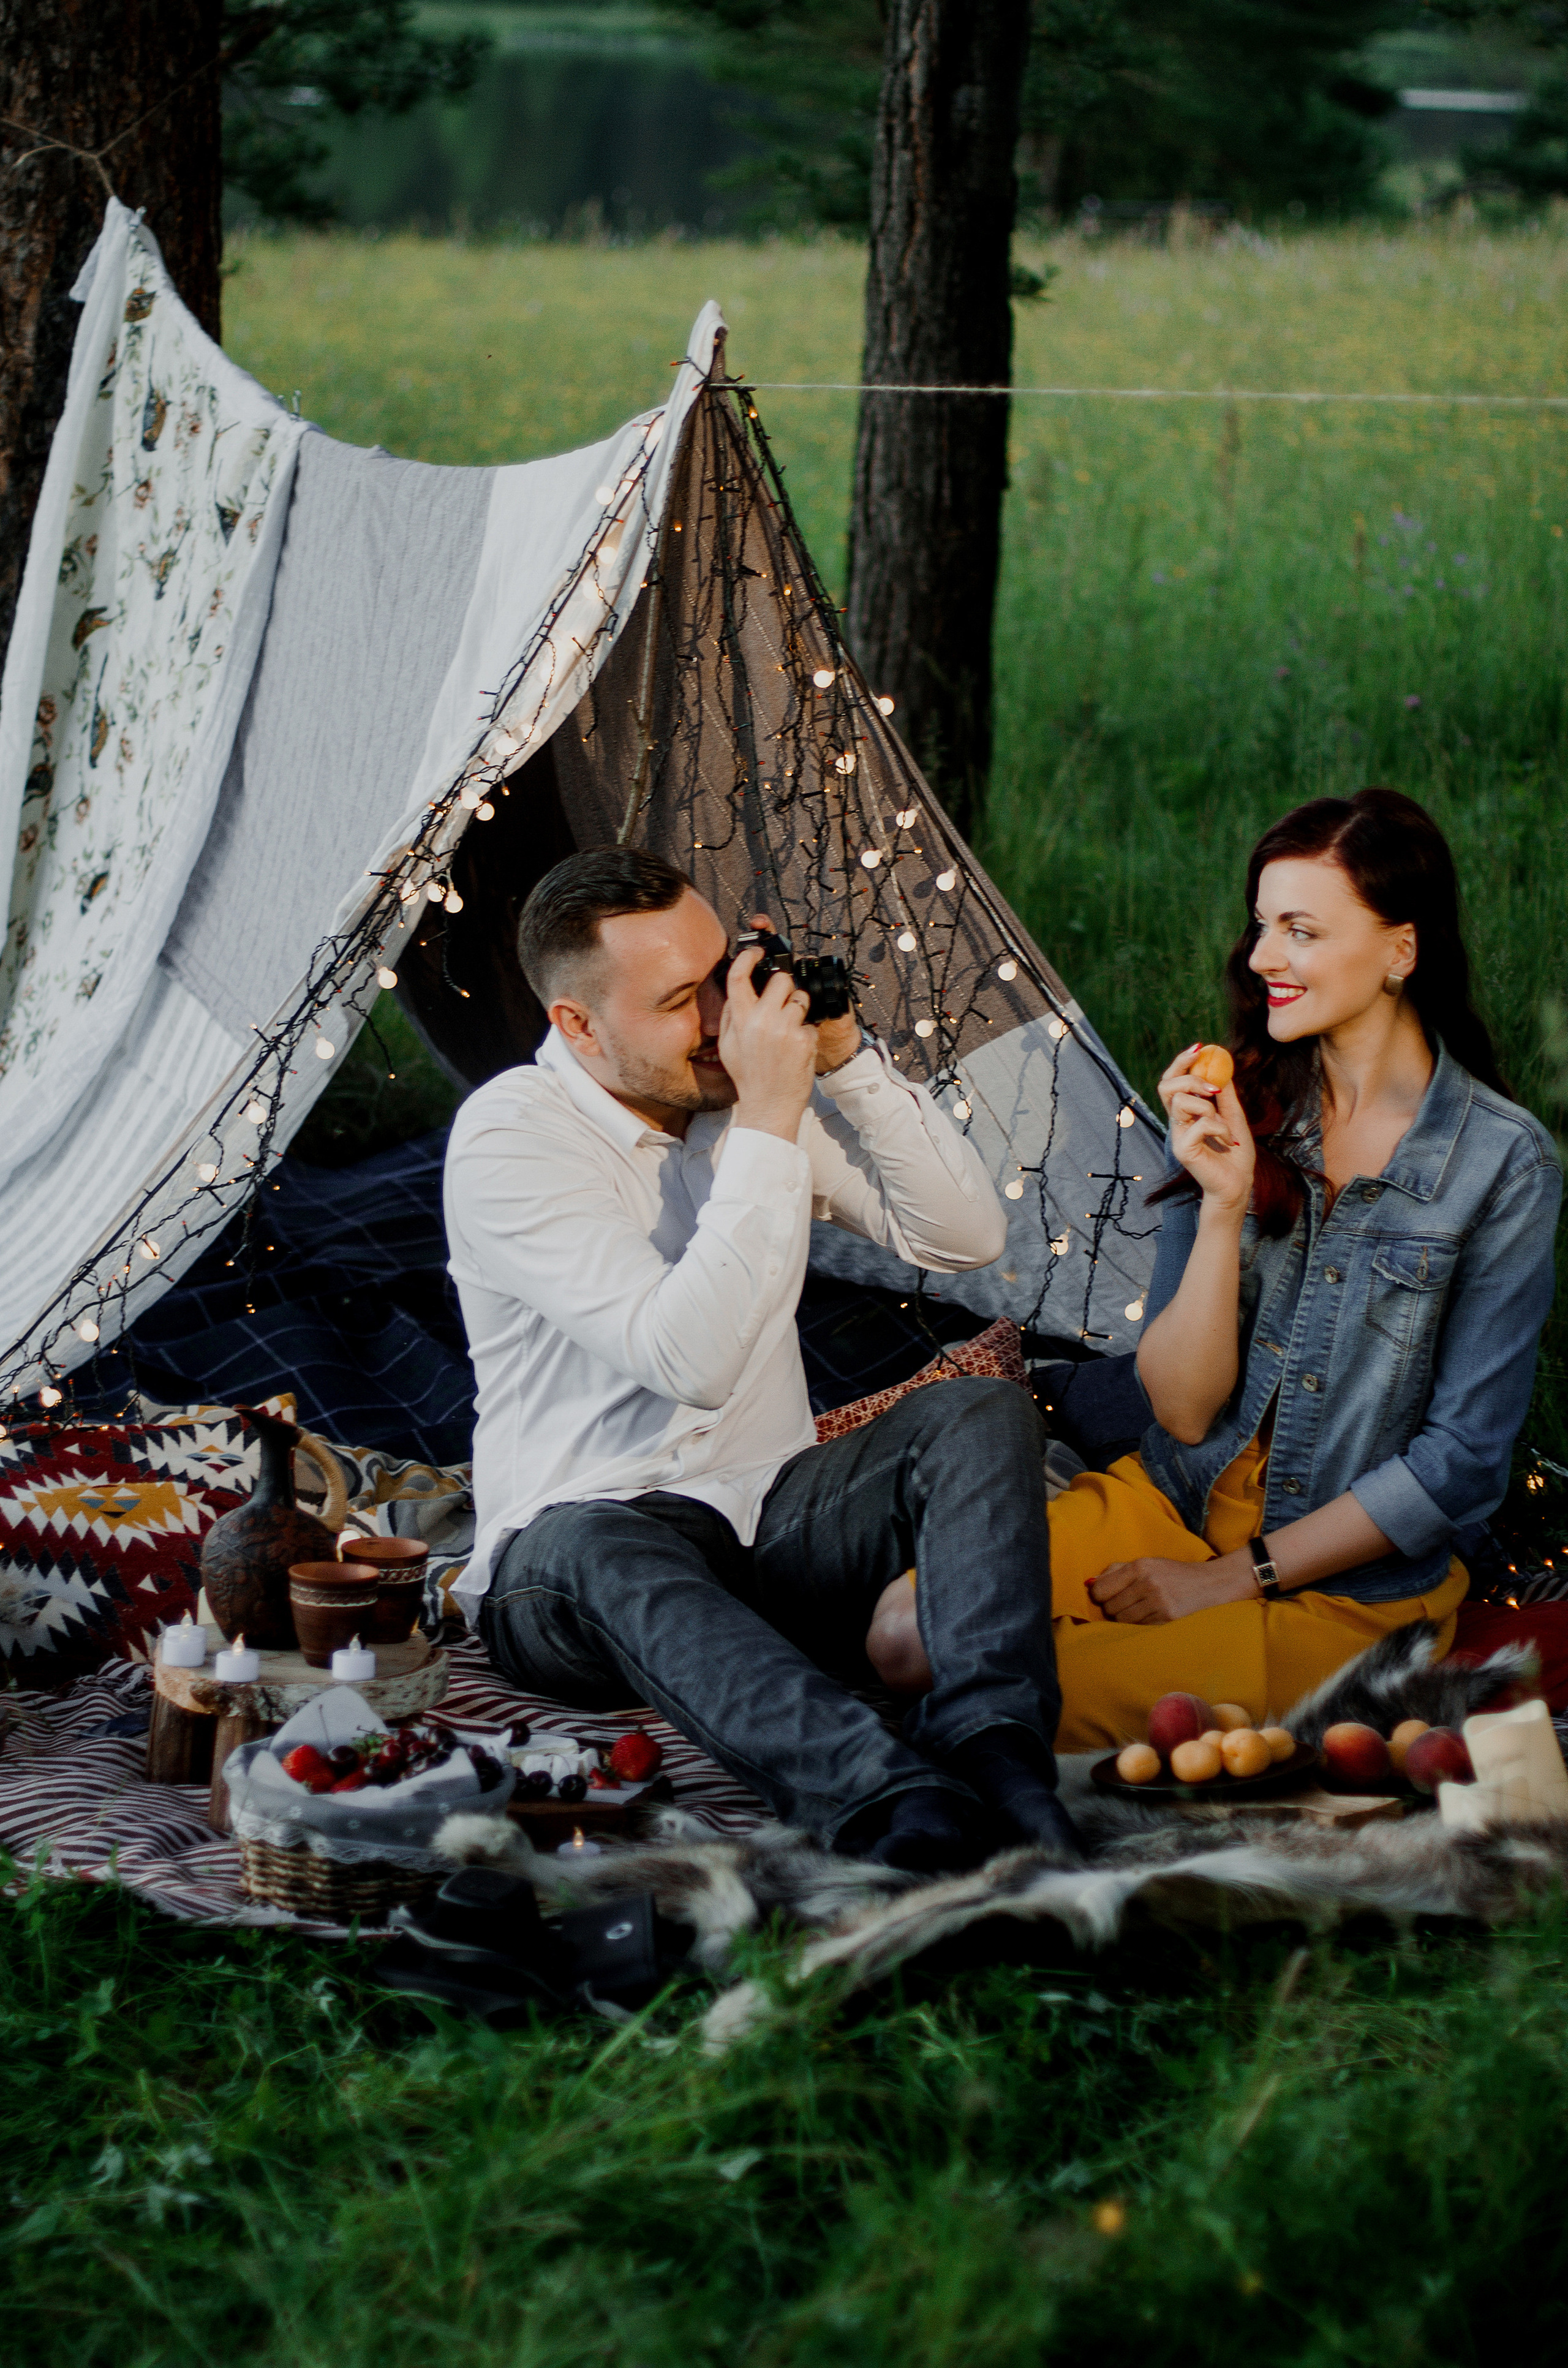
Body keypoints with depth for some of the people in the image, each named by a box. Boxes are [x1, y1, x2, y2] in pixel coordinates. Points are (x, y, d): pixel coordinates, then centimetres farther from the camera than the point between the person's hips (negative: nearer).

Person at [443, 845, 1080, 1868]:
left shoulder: (749, 1091, 6)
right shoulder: (509, 1140, -14)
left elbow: (968, 1236, 1)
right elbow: (692, 1360, -27)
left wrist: (846, 1057, -9)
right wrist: (766, 1125, -26)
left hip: (775, 1518, 6)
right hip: (583, 1535, -6)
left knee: (980, 1413, -19)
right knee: (600, 1557, -41)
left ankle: (990, 1743, -42)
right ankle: (892, 1802, -64)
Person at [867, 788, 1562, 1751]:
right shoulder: (1237, 1113, 1)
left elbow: (1463, 1457, -10)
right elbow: (1185, 1410, -4)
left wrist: (1236, 1579, -10)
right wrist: (1225, 1204, -19)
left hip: (1353, 1585, -4)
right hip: (1173, 1503, 4)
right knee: (908, 1634, -21)